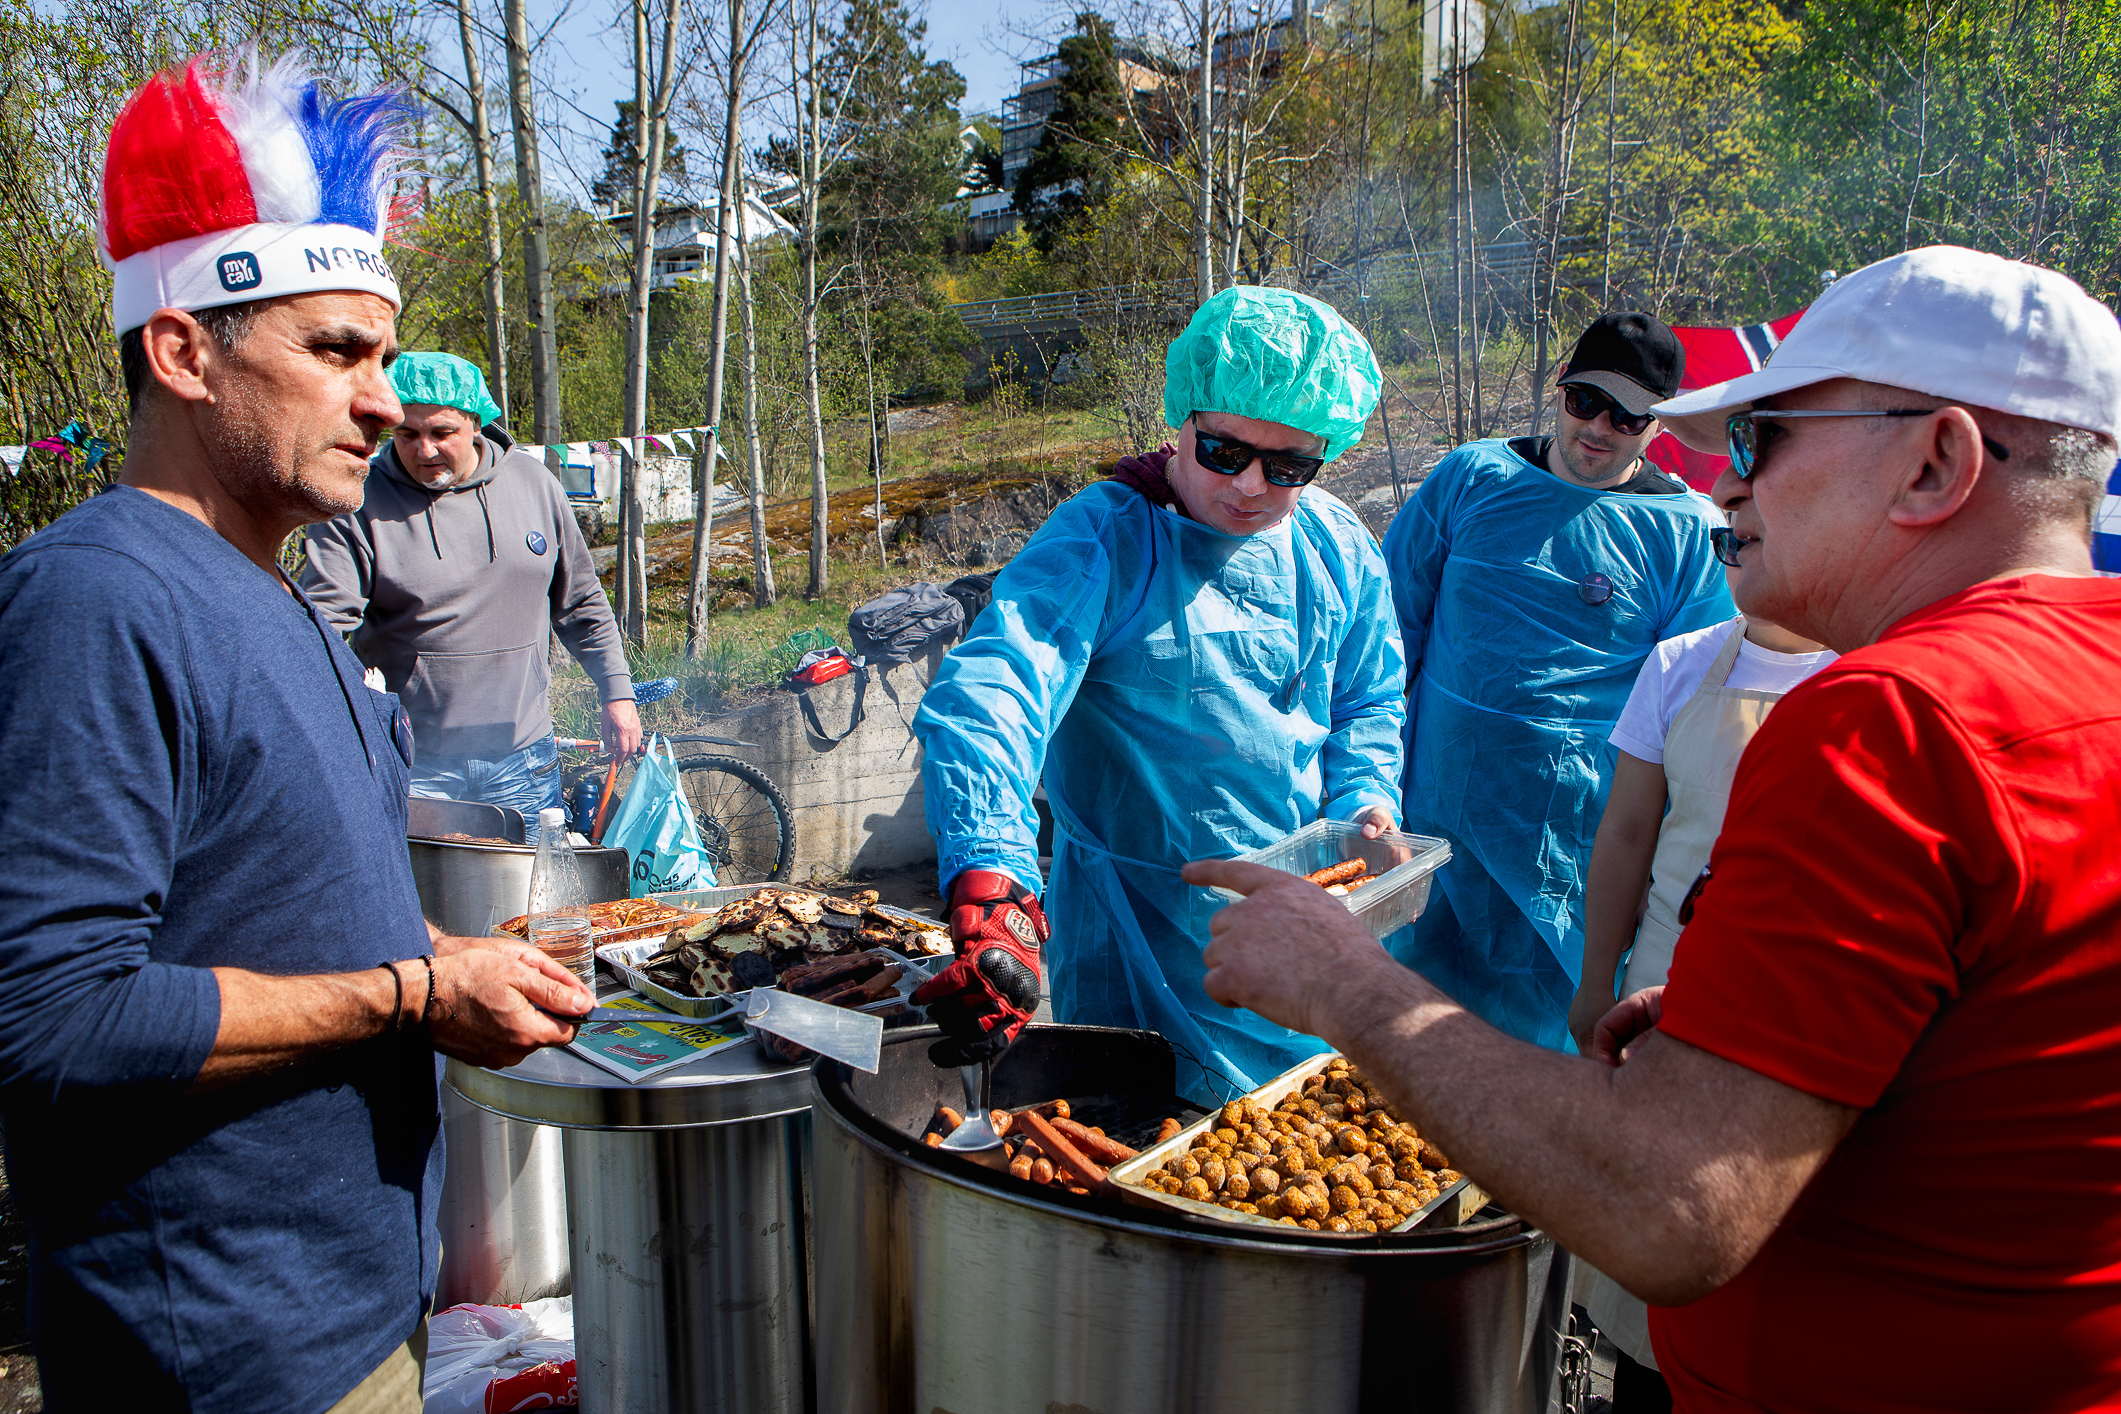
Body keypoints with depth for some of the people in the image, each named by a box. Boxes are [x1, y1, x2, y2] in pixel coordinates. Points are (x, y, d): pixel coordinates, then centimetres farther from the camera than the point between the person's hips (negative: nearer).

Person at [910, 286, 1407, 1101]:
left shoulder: (1340, 551, -1)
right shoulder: (1099, 543, -20)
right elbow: (984, 704, -35)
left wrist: (1365, 802, -7)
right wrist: (995, 892, -51)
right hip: (1144, 949, -5)